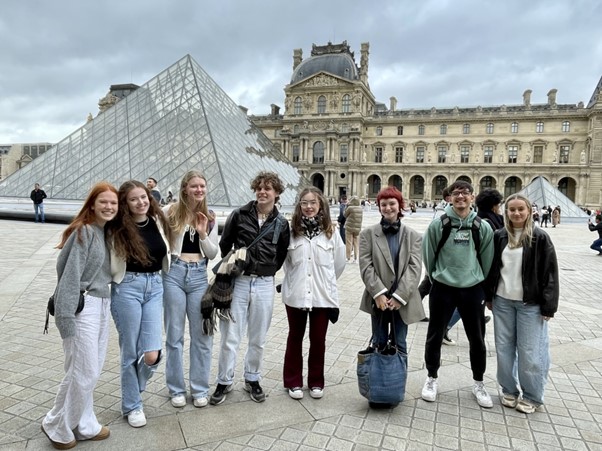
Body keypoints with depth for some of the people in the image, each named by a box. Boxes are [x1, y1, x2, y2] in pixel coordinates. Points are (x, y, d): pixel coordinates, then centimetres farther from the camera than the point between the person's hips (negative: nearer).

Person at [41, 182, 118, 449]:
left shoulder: (108, 232, 12)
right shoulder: (83, 232, -12)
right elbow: (70, 275, -17)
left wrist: (106, 305, 9)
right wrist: (66, 317, -20)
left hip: (103, 305, 8)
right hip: (83, 307, -7)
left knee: (93, 371, 13)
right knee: (83, 373, 0)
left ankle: (83, 425, 28)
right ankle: (56, 426, 23)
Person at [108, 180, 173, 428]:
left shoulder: (158, 222, 5)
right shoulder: (118, 228, -7)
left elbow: (166, 255, 16)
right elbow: (111, 266, -2)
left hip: (155, 286, 3)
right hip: (127, 287, -3)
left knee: (152, 354, -2)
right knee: (130, 352, 7)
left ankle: (133, 390, 31)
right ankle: (132, 406, 28)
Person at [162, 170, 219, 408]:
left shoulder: (209, 218, 7)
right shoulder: (170, 211, -3)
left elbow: (212, 254, 6)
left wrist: (203, 234, -9)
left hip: (199, 276, 3)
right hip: (174, 273, -2)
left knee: (202, 335, 7)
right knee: (174, 335, 9)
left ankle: (200, 388, 23)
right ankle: (176, 389, 24)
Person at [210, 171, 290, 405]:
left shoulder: (281, 223, 1)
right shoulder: (239, 215, -3)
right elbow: (224, 245, 7)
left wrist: (267, 272, 7)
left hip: (264, 285, 1)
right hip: (238, 282, -1)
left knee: (258, 339, 13)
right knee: (230, 337, 4)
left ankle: (252, 379, 32)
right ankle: (224, 382, 23)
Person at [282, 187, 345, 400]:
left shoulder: (330, 231, -4)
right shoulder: (291, 230, -5)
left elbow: (339, 262, 6)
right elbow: (285, 260, 5)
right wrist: (296, 279, 10)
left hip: (322, 295, 0)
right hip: (295, 293, 0)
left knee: (318, 339, 12)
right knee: (295, 338, 14)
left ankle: (316, 382, 29)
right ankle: (293, 381, 28)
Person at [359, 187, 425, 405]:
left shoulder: (413, 235, 1)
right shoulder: (368, 234, 0)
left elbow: (415, 268, -5)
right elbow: (366, 266, -6)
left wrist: (399, 296, -13)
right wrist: (379, 293, -15)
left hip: (402, 300, 0)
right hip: (378, 299, 0)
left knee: (400, 344, 10)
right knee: (378, 343, 10)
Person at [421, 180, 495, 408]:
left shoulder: (483, 227, -2)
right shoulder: (438, 225, -7)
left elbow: (487, 261, 5)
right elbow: (429, 257, 0)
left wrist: (484, 289, 8)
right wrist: (437, 280, 6)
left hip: (472, 289, 2)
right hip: (442, 289, -1)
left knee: (477, 339, 13)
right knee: (435, 336, 10)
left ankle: (478, 383, 33)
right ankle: (432, 378, 30)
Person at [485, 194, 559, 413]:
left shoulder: (540, 238, -6)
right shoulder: (499, 236, 3)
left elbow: (550, 273, -6)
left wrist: (548, 306, -9)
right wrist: (489, 296, 9)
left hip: (530, 304, -3)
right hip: (502, 301, 3)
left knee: (530, 352, 3)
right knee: (504, 348, 11)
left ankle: (531, 397, 22)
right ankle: (509, 390, 29)